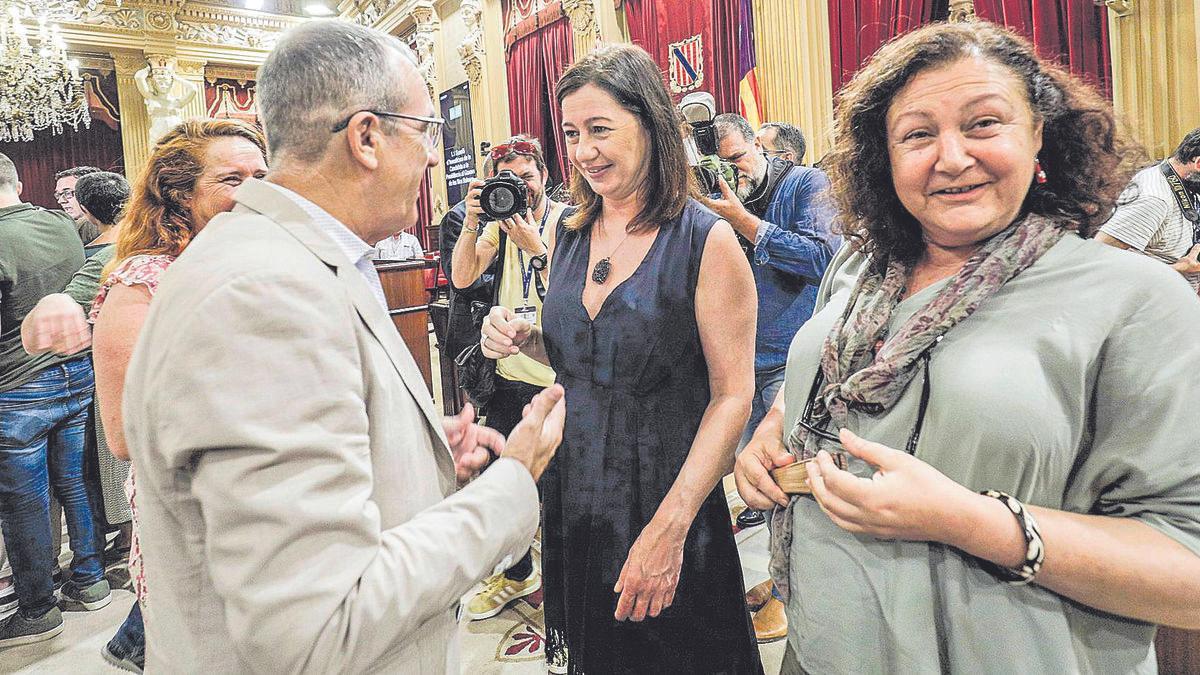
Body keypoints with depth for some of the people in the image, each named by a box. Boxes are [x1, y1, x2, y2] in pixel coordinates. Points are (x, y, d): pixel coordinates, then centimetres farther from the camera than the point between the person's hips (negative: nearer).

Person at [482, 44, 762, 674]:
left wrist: (669, 527, -20)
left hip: (664, 495, -5)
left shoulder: (707, 239, -15)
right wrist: (523, 338, -6)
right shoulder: (568, 234, 3)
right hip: (572, 487, 5)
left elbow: (732, 394, -15)